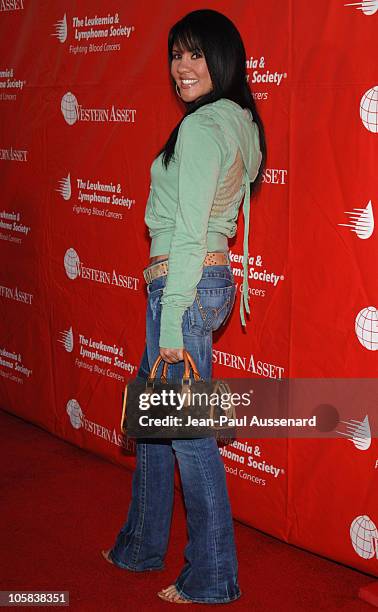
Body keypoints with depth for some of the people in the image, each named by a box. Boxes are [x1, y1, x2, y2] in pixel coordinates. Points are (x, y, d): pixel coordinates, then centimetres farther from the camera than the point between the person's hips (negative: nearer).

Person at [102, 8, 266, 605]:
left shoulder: (200, 127, -16)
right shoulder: (241, 123, 13)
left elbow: (189, 233, -20)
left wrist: (171, 320, -18)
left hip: (184, 283, -10)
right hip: (213, 278, 10)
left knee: (188, 431, 0)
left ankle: (212, 578, 14)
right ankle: (141, 545, 35)